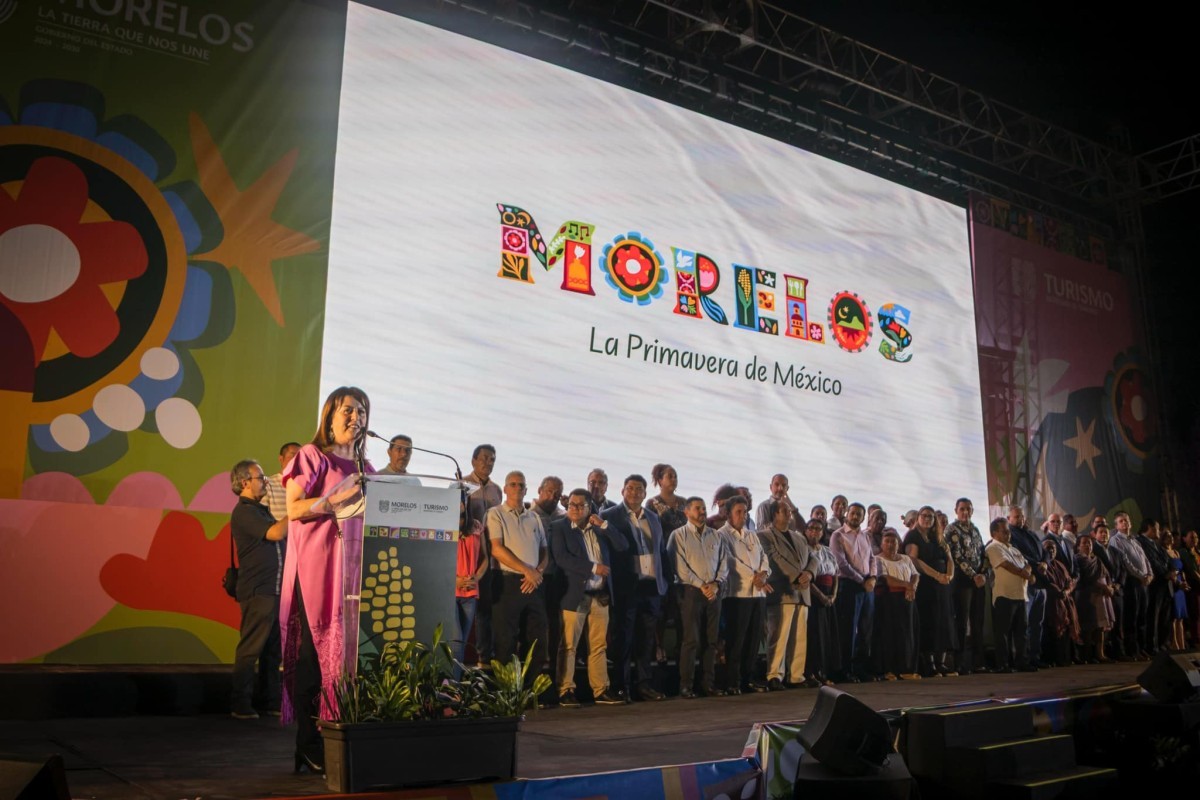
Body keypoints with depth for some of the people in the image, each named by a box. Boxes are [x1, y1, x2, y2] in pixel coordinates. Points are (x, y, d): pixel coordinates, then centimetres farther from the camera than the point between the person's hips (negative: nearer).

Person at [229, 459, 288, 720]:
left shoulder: (260, 511, 19)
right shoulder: (243, 512, -10)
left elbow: (281, 536, 23)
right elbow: (276, 533, -20)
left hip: (274, 589, 9)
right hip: (257, 591, -9)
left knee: (273, 649, 11)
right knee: (250, 649, -3)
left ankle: (270, 701, 18)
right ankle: (241, 706, 3)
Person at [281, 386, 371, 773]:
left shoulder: (364, 466, 19)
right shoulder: (312, 456, 2)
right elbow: (294, 509, -8)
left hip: (354, 565, 6)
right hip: (316, 565, -5)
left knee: (351, 646, 0)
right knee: (316, 648, -7)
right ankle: (310, 744, -2)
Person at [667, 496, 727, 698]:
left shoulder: (715, 535, 15)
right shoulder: (679, 535, 0)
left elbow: (723, 563, 11)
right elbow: (680, 566, -8)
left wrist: (716, 584, -5)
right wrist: (701, 585, -11)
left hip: (714, 591, 5)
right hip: (690, 590, -5)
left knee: (711, 640, 6)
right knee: (691, 640, -7)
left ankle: (708, 683, 13)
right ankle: (686, 685, -2)